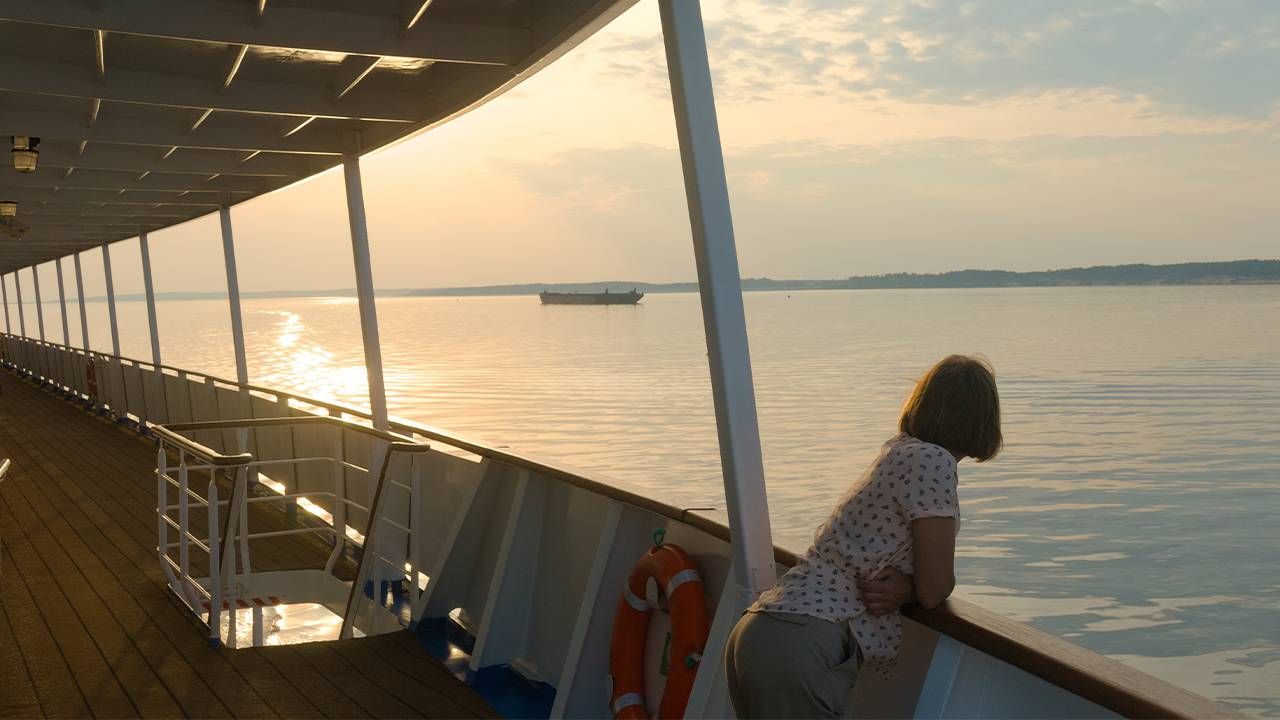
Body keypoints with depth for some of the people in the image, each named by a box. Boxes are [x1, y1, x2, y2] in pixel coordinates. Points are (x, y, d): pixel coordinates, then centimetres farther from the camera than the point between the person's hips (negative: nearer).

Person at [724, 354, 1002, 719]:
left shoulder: (898, 450, 18)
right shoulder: (933, 460, -9)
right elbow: (934, 589, -9)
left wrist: (903, 587, 2)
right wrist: (906, 587, 11)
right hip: (801, 647, -9)